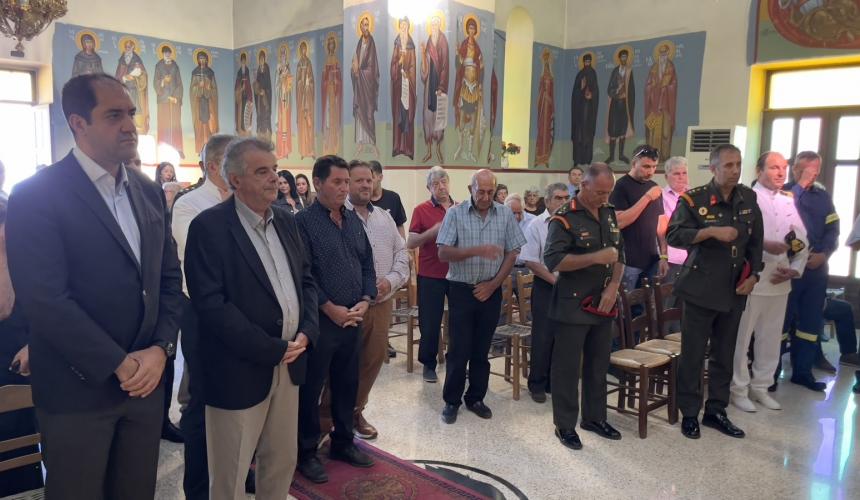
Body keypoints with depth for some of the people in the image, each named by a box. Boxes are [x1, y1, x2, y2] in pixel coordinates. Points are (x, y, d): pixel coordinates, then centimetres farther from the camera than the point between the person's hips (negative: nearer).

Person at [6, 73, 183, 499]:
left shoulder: (149, 192, 8)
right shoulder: (36, 195, -11)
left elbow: (170, 279, 8)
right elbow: (45, 300, -18)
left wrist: (160, 349, -5)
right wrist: (119, 364, -16)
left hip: (146, 380, 5)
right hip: (78, 390, -5)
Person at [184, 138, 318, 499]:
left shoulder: (286, 221, 8)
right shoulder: (209, 226, -13)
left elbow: (306, 280, 13)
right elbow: (210, 304, -20)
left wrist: (306, 333, -5)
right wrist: (272, 349, -18)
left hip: (288, 362, 6)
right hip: (240, 369, -6)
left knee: (283, 463, 20)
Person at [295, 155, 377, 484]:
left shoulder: (354, 219, 10)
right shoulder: (303, 221, -9)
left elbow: (367, 264, 12)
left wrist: (365, 302, -2)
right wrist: (331, 309, -16)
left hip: (353, 318, 6)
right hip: (320, 319, -6)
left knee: (347, 384, 16)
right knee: (311, 388, 6)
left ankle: (343, 443, 33)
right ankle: (306, 452, 21)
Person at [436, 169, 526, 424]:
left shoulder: (505, 214, 1)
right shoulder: (455, 214, -6)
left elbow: (512, 253, 3)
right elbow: (443, 253, -13)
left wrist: (493, 284, -4)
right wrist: (477, 250, -25)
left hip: (491, 291, 2)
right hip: (461, 290, -2)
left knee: (481, 349, 12)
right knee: (459, 349, 2)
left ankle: (475, 398, 25)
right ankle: (452, 400, 17)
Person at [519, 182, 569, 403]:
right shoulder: (536, 225, -4)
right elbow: (531, 261, -8)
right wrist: (555, 280, -12)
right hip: (545, 286, -3)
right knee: (543, 337, 3)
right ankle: (537, 385, 18)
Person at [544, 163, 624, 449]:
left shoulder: (609, 214, 9)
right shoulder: (564, 219, -12)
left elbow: (620, 254, 13)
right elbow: (552, 261, -21)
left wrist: (613, 286, -4)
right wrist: (596, 257, -26)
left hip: (603, 304, 7)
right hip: (572, 305, -7)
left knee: (599, 365, 16)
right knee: (567, 367, 4)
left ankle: (595, 418, 32)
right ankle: (565, 425, 17)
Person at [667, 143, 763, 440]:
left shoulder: (748, 199, 7)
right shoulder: (693, 199, -8)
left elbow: (755, 242, 14)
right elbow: (674, 235, -15)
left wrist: (753, 275, 4)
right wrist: (711, 231, -25)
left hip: (735, 290, 5)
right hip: (700, 289, -5)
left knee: (724, 355, 13)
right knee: (693, 354, 2)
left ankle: (716, 411, 27)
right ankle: (689, 413, 16)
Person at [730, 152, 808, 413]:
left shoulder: (789, 203, 13)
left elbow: (802, 242, 13)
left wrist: (795, 269, 0)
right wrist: (765, 244, -25)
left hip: (780, 282, 6)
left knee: (771, 338, 14)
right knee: (741, 337, 2)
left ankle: (760, 387, 28)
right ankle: (739, 389, 15)